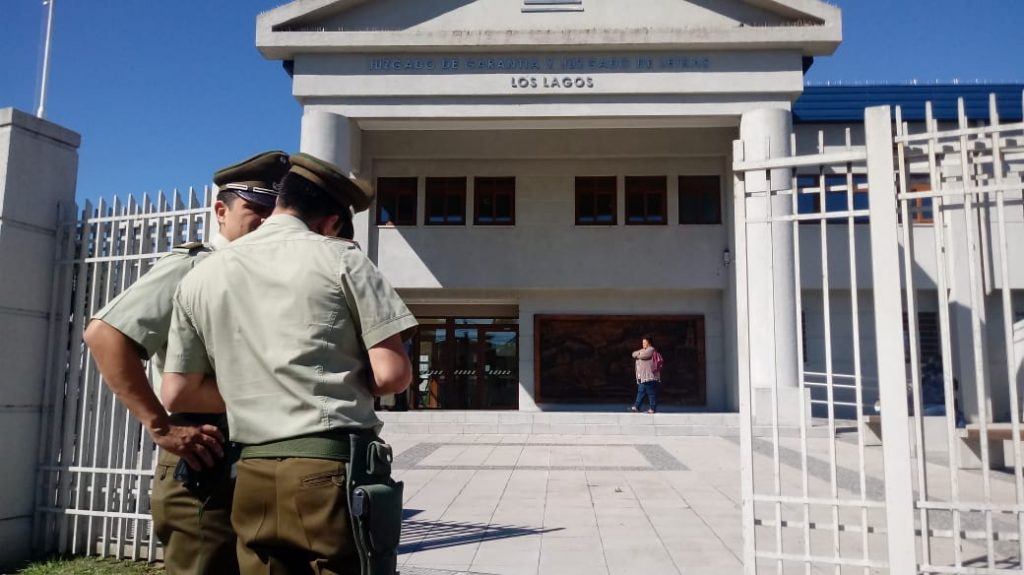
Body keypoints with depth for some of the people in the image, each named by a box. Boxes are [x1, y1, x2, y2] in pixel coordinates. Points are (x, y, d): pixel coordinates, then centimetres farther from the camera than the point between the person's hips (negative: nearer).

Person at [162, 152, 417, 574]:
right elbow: (393, 375, -9)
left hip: (254, 480, 5)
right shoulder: (340, 259, -4)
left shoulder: (201, 277, 9)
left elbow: (177, 393, 11)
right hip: (334, 470, -4)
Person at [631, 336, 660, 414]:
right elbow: (634, 354, 12)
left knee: (651, 392, -3)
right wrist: (640, 353, -5)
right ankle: (636, 407, 7)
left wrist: (638, 354, 0)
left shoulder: (651, 350, -6)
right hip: (641, 376, 9)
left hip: (649, 376, -9)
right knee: (640, 391, 7)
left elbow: (643, 355, -20)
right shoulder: (643, 350, 23)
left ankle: (653, 408, 1)